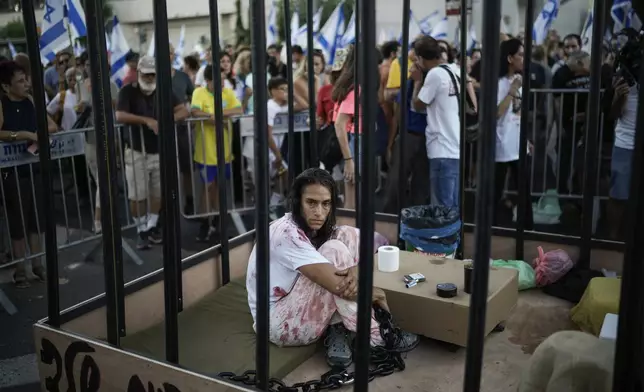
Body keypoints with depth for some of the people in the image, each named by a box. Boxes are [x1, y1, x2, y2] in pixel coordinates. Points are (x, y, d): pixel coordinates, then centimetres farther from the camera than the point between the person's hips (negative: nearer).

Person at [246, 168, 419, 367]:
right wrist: (373, 293, -12)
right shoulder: (287, 234, -26)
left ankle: (338, 330, -11)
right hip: (279, 322, -8)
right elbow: (337, 285, -30)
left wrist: (356, 270, -28)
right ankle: (373, 336, -14)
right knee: (335, 250, -25)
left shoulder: (319, 227, 0)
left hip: (301, 307, 8)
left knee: (349, 235, -5)